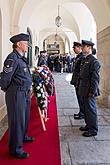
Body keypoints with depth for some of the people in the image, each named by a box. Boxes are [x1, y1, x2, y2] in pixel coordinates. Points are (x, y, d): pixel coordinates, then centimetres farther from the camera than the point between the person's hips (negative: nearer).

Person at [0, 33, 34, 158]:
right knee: (17, 120, 1)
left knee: (25, 117, 24)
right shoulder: (12, 58, -19)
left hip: (25, 93, 10)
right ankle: (15, 149, 17)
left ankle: (23, 136, 46)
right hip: (16, 94, -10)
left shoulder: (21, 58, 11)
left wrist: (27, 90, 15)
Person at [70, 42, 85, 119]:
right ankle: (81, 112, 29)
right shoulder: (78, 57, 14)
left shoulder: (82, 57, -17)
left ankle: (82, 114, 13)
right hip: (77, 82, 10)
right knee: (80, 98, 17)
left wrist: (78, 82, -20)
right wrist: (74, 81, 19)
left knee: (81, 98, 1)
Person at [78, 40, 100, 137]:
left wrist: (92, 92, -20)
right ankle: (88, 125, 33)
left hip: (89, 91, -9)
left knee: (91, 110, 1)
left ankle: (93, 130, 14)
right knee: (86, 109, 18)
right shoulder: (85, 60, 13)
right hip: (84, 90, 9)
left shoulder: (94, 61, -16)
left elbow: (95, 78, -19)